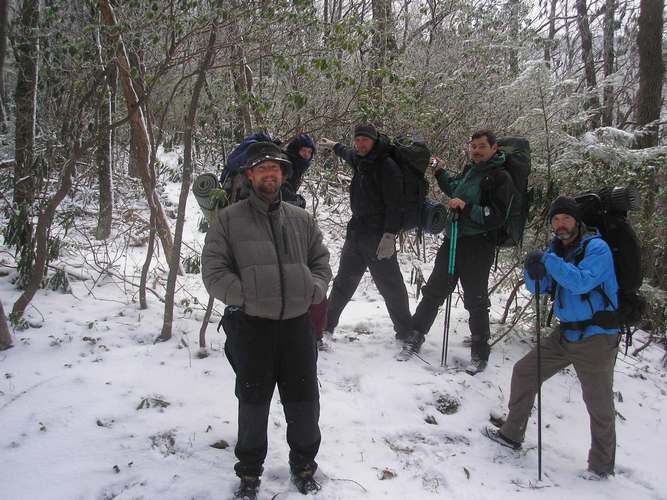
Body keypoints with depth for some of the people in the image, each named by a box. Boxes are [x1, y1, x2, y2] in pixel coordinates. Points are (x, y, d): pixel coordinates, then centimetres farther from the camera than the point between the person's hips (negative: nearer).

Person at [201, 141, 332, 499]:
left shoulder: (302, 219, 9)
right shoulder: (228, 220, -2)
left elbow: (321, 261, 15)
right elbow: (213, 271, -7)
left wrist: (312, 290, -3)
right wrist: (246, 297, -15)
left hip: (296, 323, 3)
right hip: (251, 325, -3)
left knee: (304, 401, 11)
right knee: (253, 402, 11)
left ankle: (303, 464, 35)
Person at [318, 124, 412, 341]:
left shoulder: (387, 166, -15)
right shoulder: (358, 159, 9)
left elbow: (394, 205, -19)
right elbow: (347, 153, 36)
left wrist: (389, 235, -24)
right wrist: (334, 146, 53)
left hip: (379, 236, -8)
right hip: (356, 231, 8)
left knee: (391, 286, -5)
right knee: (343, 282, 16)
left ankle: (405, 332, 6)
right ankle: (326, 324, 27)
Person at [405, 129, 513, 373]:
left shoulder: (500, 178, -9)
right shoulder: (470, 170, 13)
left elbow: (496, 217, -18)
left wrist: (467, 207, -25)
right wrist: (440, 172, 26)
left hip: (478, 246, -7)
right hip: (453, 239, 7)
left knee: (476, 301, 1)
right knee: (433, 291, 13)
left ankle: (480, 354, 14)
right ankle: (416, 334, 27)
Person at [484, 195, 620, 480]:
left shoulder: (596, 247, -12)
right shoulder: (557, 249, 9)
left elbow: (582, 281, -28)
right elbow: (538, 288, 2)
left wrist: (548, 261, -26)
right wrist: (533, 271, -19)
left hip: (596, 337, -7)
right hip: (565, 334, 7)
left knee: (599, 406, 0)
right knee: (524, 372, 10)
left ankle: (602, 464, 21)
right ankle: (512, 434, 25)